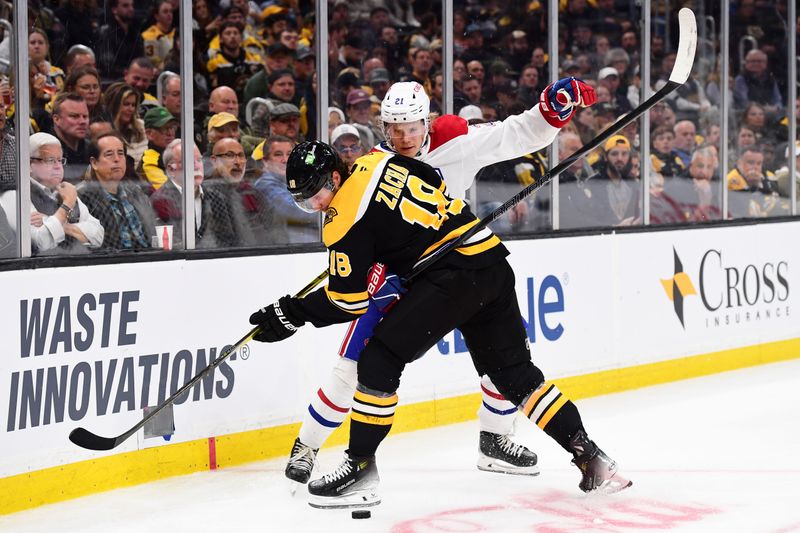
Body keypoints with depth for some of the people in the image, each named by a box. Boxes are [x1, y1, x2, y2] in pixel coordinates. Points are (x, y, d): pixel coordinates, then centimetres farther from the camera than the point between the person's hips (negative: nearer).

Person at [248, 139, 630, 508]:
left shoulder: (346, 217, -10)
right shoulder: (377, 162, 12)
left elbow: (348, 300, -7)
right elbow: (436, 183, 27)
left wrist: (293, 313, 3)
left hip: (452, 276, -9)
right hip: (492, 259, 9)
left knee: (380, 358, -5)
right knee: (516, 375, 16)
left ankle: (360, 468, -3)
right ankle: (591, 458, 15)